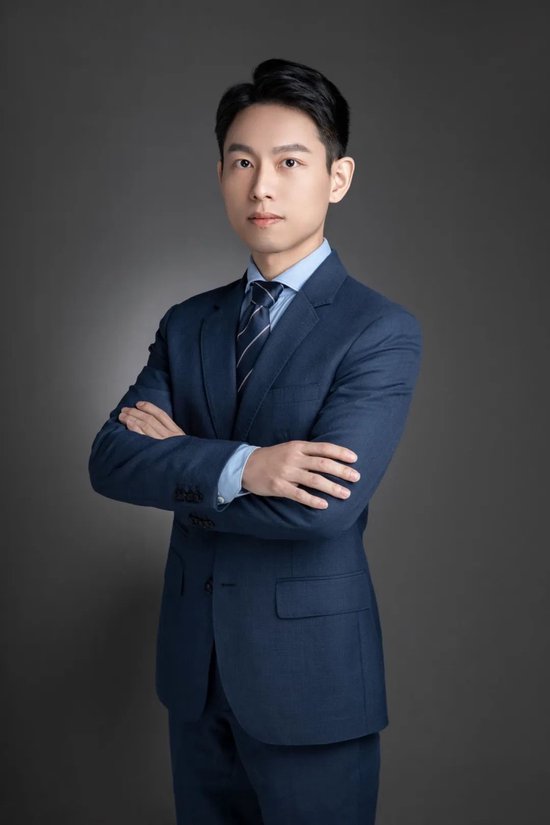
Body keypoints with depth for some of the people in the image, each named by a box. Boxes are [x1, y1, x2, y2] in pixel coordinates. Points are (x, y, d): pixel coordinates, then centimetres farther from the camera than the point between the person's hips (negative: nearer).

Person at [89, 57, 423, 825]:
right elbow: (109, 460, -8)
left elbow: (320, 507, -24)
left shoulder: (382, 330, -12)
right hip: (195, 668, 5)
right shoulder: (186, 324, 5)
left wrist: (176, 460, -12)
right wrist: (236, 468, -24)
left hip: (310, 674, -5)